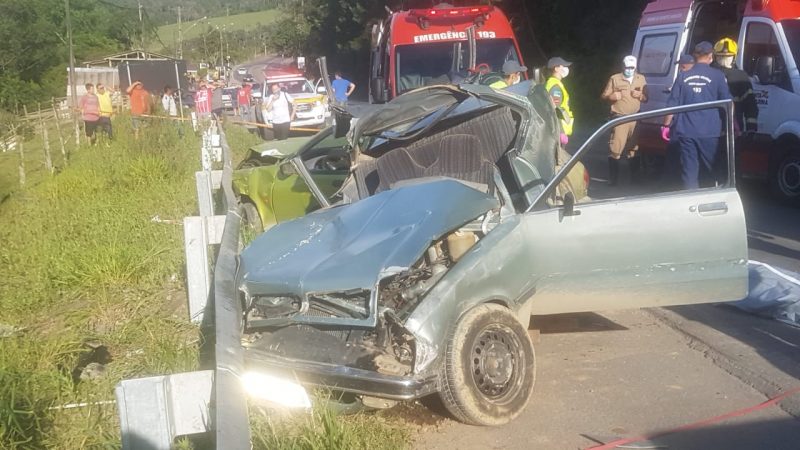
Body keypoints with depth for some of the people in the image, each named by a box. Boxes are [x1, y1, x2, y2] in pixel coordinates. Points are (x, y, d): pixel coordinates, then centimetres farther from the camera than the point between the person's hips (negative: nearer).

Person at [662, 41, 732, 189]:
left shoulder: (683, 76, 6)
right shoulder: (717, 76, 0)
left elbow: (672, 105, 5)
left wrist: (666, 125, 14)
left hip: (686, 132, 2)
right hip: (709, 132, -1)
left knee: (689, 172, 4)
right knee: (712, 171, 10)